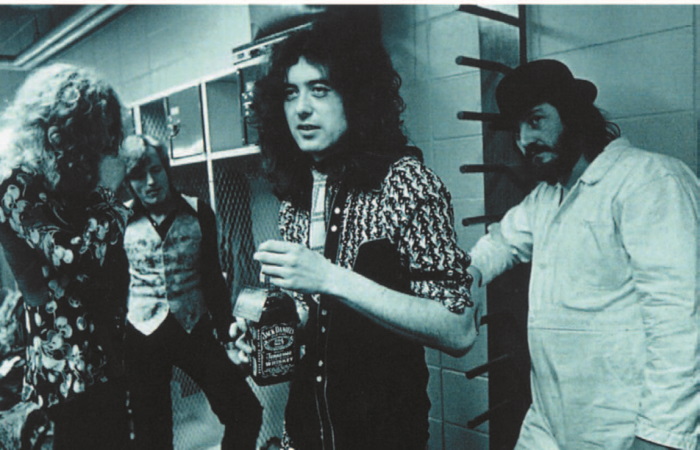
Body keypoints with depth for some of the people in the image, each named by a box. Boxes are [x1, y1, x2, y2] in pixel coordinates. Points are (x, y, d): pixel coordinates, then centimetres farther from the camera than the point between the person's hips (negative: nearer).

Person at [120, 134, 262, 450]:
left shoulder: (198, 212, -2)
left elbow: (213, 276, 4)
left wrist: (226, 332, 3)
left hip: (196, 329, 1)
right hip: (143, 337, 0)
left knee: (246, 413, -4)